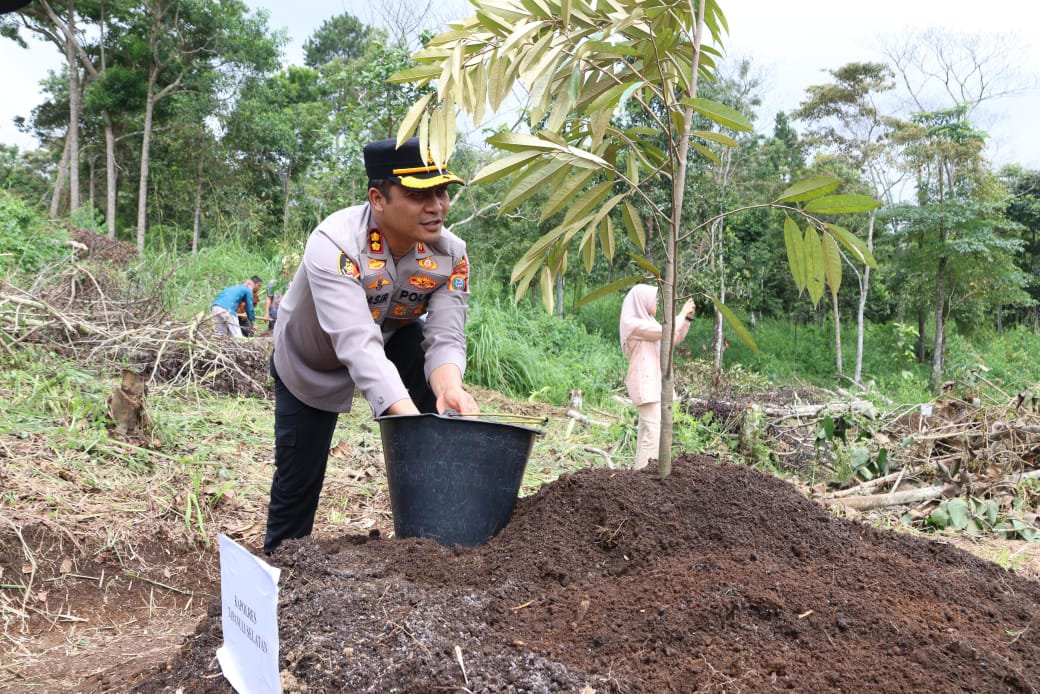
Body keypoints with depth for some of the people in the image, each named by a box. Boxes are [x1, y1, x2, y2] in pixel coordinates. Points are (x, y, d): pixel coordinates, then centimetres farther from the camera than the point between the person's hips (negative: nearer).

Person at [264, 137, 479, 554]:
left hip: (393, 338, 3)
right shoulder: (333, 244, -39)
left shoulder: (450, 254, -24)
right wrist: (409, 417, -63)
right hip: (309, 363, -3)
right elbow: (357, 344, -50)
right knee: (298, 477, 5)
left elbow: (445, 338, -30)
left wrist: (448, 386, -54)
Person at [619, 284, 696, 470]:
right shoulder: (633, 323, -12)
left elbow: (676, 338, 21)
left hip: (653, 382, 10)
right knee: (654, 430, -15)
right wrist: (682, 313, -6)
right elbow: (666, 332, -19)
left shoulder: (648, 323, 17)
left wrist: (687, 317, 10)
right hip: (645, 383, -10)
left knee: (648, 430, 8)